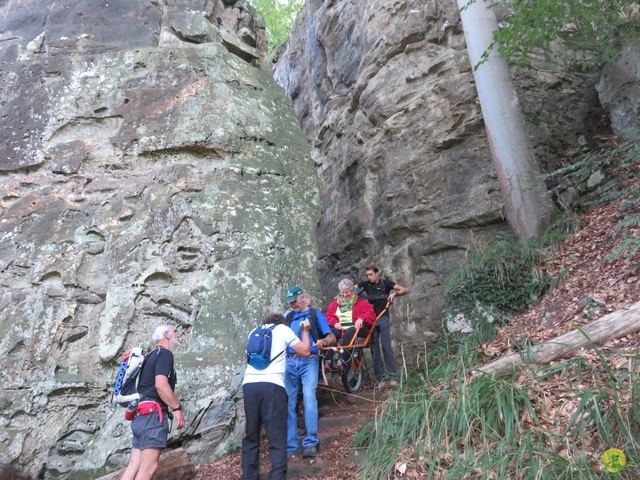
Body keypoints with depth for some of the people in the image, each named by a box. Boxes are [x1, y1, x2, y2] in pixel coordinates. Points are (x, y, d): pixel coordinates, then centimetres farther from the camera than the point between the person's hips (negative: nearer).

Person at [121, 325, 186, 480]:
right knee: (149, 467, -9)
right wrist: (177, 408, -14)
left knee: (134, 465, 7)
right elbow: (160, 385, -21)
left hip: (141, 414, 10)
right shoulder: (165, 354, -7)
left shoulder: (151, 356, 23)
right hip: (153, 413, -10)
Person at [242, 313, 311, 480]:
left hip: (249, 384, 5)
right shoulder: (283, 329, 13)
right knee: (277, 438, -1)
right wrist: (305, 331, 31)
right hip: (271, 385, -4)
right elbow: (305, 352, 15)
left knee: (251, 435, 15)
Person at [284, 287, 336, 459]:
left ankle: (310, 443, -14)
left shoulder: (315, 314, 6)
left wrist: (323, 342, -22)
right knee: (288, 403, 1)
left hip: (309, 361, -4)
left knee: (309, 397, -19)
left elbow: (332, 338, 0)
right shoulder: (288, 317, 18)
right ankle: (291, 446, 8)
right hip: (290, 362, 4)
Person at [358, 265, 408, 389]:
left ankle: (392, 376, -5)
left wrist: (394, 294, -22)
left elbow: (405, 290, -4)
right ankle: (380, 378, 3)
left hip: (383, 318, -2)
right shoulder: (365, 284, 7)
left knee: (386, 346, -9)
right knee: (374, 348, 0)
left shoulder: (385, 283, 2)